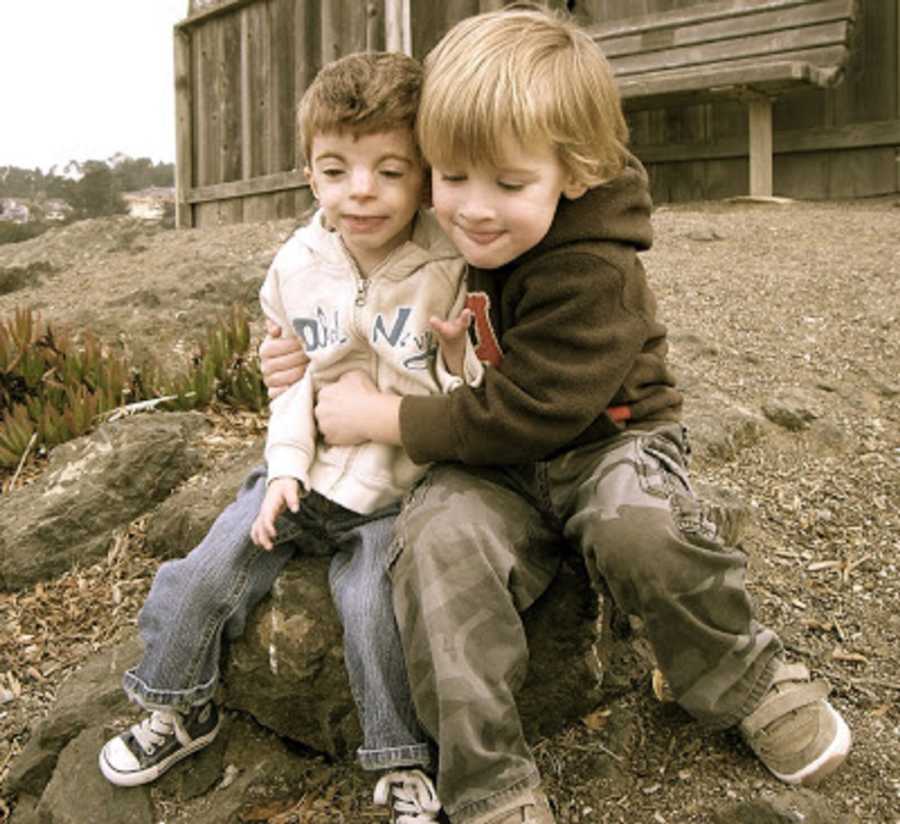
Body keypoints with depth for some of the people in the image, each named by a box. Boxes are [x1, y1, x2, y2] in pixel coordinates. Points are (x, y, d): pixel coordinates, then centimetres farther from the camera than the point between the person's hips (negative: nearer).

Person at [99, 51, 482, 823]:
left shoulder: (453, 272, -14)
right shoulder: (296, 267, -3)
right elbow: (292, 381, 9)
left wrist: (458, 356, -29)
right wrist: (286, 468, -3)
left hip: (399, 488, -4)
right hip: (307, 471, 4)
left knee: (373, 601, -23)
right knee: (207, 573, -2)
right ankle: (178, 709, 27)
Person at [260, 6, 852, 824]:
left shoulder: (593, 273, -20)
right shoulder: (443, 238, 1)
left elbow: (526, 415, -25)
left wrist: (381, 417, -20)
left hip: (605, 443, -3)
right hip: (489, 468, 4)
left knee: (637, 525, -37)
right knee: (435, 537, -30)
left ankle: (750, 679, -5)